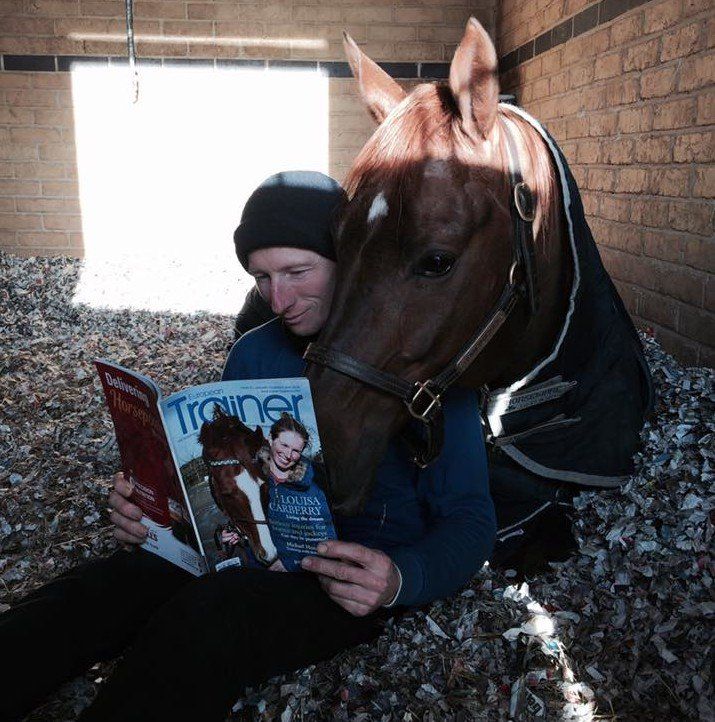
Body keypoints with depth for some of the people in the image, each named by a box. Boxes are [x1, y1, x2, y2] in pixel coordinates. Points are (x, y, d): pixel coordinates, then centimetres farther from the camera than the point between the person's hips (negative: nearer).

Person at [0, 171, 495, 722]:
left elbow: (470, 521, -6)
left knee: (207, 618, -36)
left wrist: (400, 580, -28)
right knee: (92, 590, -24)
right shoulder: (253, 352, 11)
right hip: (248, 551, 5)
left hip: (353, 582, -4)